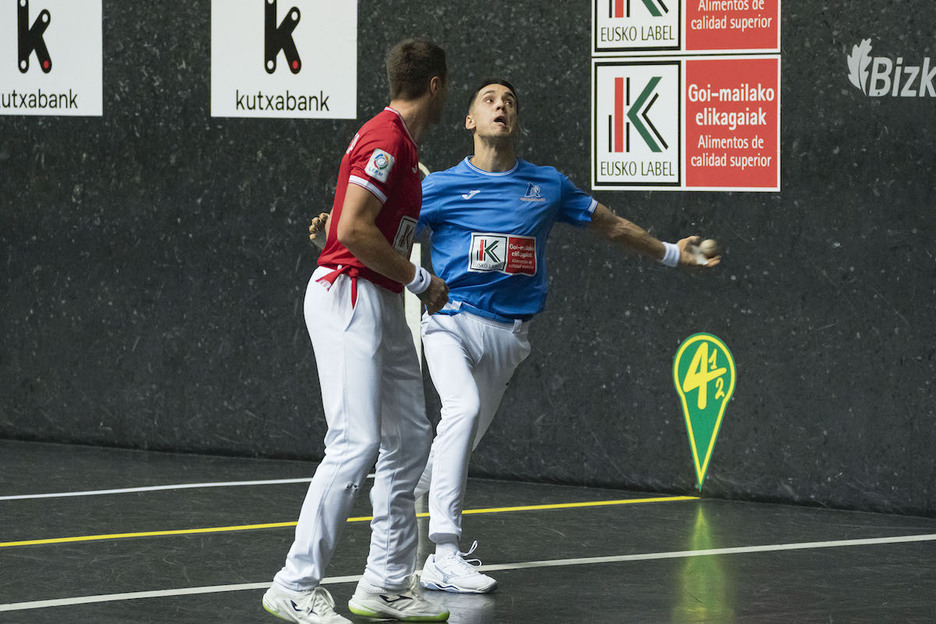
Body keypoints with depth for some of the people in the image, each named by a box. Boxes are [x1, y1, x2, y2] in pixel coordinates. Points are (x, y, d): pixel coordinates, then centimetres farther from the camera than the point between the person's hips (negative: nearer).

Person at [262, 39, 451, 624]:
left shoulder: (402, 145, 16)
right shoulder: (385, 140, -15)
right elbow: (353, 230, -23)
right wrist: (419, 279, -15)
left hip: (381, 304, 11)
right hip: (348, 294, -11)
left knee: (409, 439, 10)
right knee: (357, 443, -16)